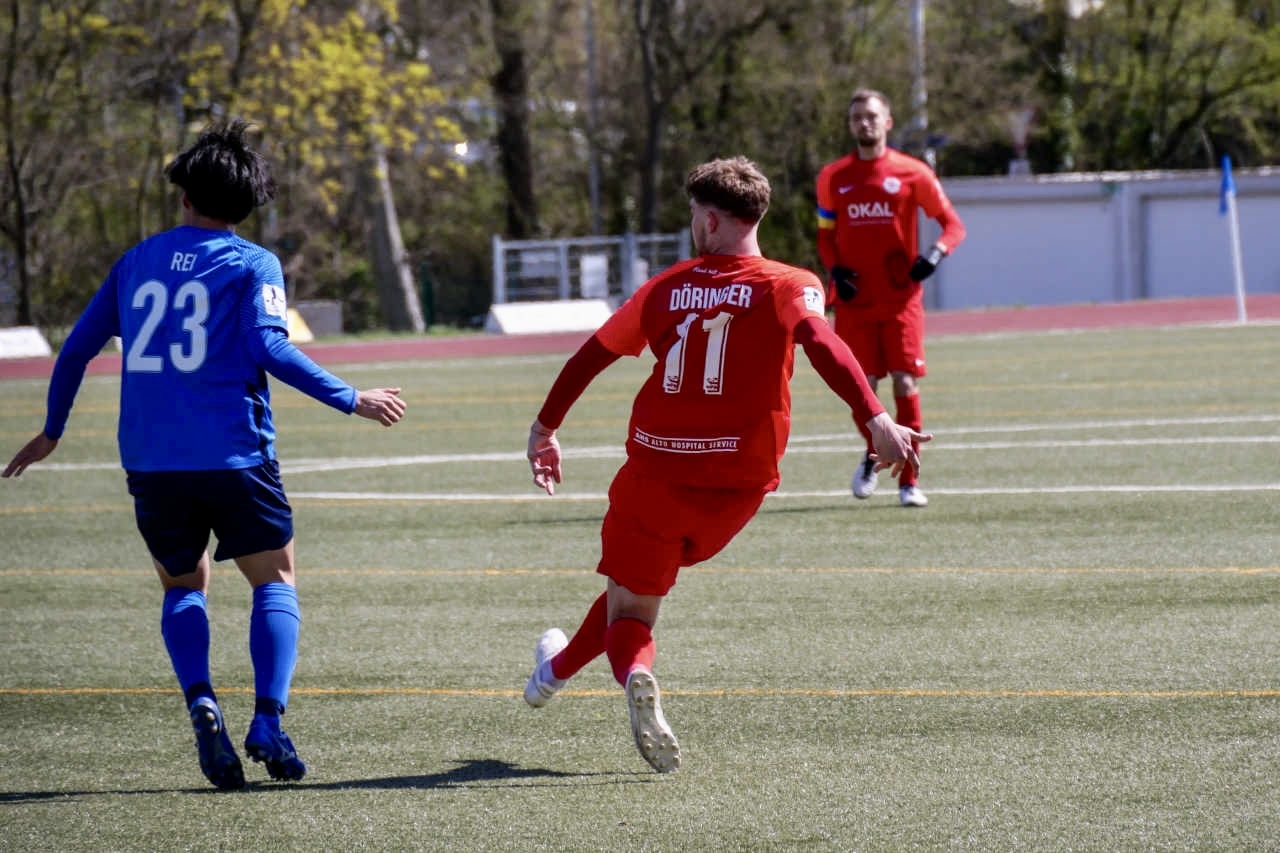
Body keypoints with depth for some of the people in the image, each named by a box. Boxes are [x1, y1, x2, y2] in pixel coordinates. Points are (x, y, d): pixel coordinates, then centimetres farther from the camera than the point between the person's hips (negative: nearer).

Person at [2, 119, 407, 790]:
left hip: (149, 460, 3)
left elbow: (76, 348, 16)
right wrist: (351, 400, -6)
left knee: (183, 586, 19)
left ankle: (200, 702, -8)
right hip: (233, 455, -3)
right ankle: (267, 722, -8)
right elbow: (270, 348, -13)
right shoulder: (253, 264, 1)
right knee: (275, 580, 11)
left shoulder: (136, 261, 13)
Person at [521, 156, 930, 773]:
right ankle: (562, 666, 39)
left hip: (656, 470, -1)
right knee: (643, 577, 25)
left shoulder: (666, 288, 6)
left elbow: (589, 357, 14)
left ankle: (634, 672, -24)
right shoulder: (788, 287, -3)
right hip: (739, 484, 1)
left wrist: (545, 429, 28)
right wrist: (876, 421, -33)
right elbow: (822, 345, -22)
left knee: (631, 606, 9)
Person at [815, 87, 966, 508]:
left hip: (901, 299, -2)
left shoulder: (912, 173, 1)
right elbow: (825, 234, 16)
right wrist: (834, 270, -3)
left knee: (905, 385, -8)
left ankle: (909, 480, 0)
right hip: (855, 300, 2)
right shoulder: (833, 177, 7)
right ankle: (872, 456, 30)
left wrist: (935, 253, -16)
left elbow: (953, 224, 4)